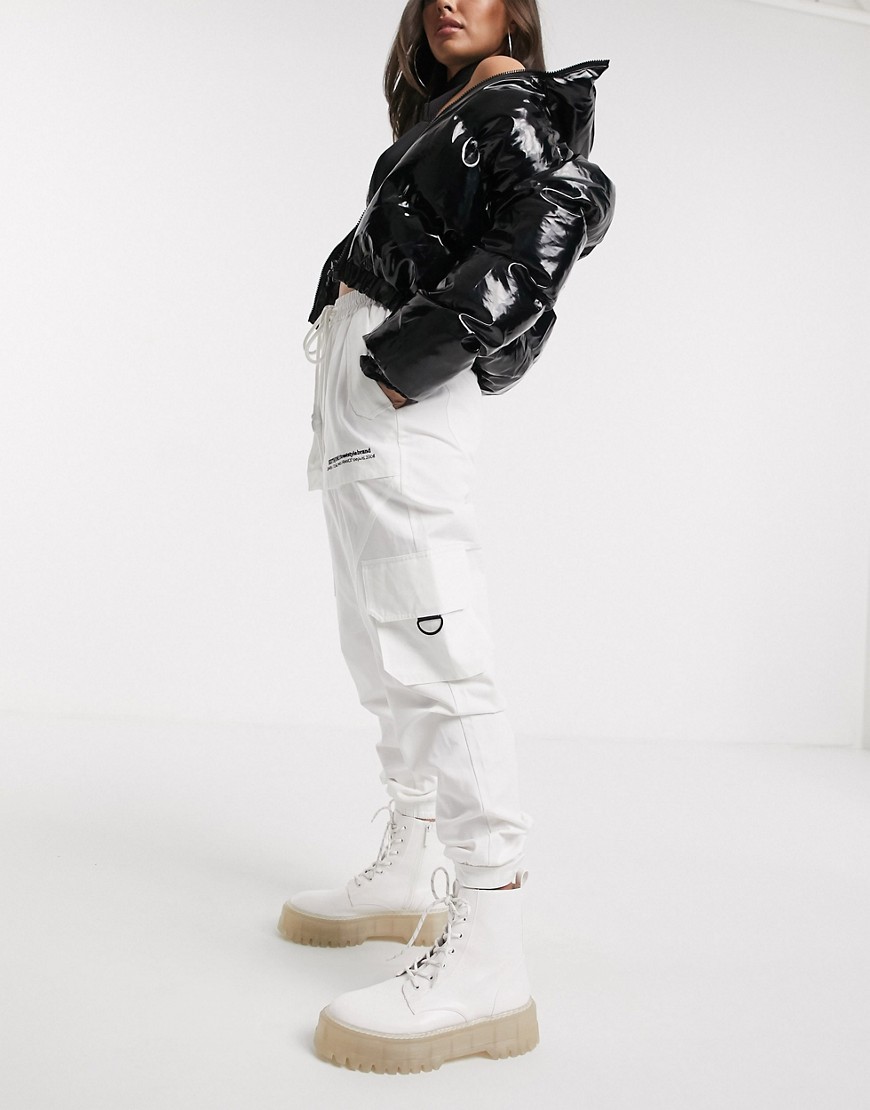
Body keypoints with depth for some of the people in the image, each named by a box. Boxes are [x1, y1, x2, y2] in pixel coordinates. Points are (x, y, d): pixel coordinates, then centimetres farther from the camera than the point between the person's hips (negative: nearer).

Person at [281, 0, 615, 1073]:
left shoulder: (518, 103, 3)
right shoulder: (444, 120, 28)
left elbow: (547, 225, -15)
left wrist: (404, 356, -19)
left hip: (402, 390, -10)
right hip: (360, 382, 10)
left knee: (426, 642, -19)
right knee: (382, 642, 12)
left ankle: (489, 956, -22)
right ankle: (408, 874, 23)